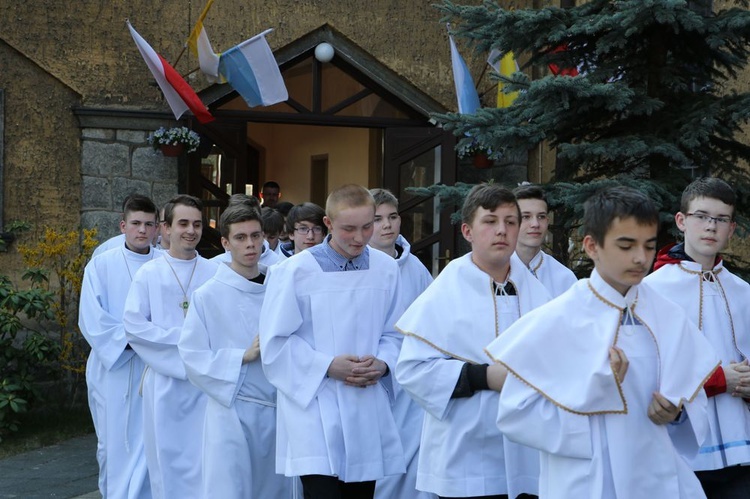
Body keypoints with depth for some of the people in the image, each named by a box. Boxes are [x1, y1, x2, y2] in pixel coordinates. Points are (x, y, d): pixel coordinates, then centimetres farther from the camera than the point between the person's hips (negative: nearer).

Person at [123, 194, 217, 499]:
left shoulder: (214, 273, 3)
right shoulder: (149, 274, 1)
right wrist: (179, 338, -11)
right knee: (167, 454, 6)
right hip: (164, 377, 0)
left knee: (203, 457, 2)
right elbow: (133, 325, -4)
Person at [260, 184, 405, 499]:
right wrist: (327, 366, -14)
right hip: (314, 407, -4)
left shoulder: (386, 269, 3)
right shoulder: (295, 271, -9)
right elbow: (276, 341, -6)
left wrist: (383, 363, -9)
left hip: (369, 411, 4)